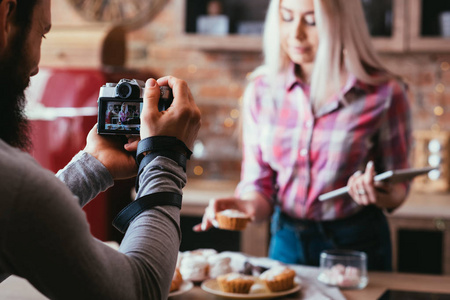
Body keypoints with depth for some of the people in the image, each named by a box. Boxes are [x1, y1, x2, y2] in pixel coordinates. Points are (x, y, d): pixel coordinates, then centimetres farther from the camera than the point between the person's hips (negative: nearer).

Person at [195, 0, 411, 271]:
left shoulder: (385, 93, -14)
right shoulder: (262, 91, -5)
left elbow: (398, 188, -3)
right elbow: (259, 185, -1)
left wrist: (379, 195, -25)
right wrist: (246, 205, -23)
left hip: (356, 247, -2)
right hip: (286, 243, 3)